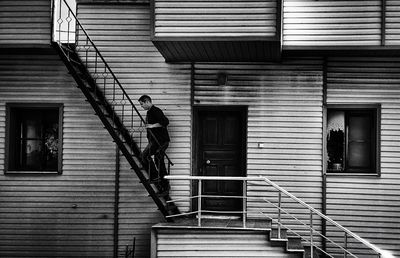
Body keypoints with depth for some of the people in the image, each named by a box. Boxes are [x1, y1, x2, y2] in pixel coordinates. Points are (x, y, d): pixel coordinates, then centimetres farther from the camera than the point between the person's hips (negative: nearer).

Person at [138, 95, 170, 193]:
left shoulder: (156, 111, -12)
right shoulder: (149, 112, 19)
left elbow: (165, 121, -24)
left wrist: (153, 126, -21)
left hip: (160, 140, -10)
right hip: (155, 140, 10)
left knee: (145, 155, -15)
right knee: (159, 163, 10)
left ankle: (155, 177, -12)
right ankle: (164, 186, 12)